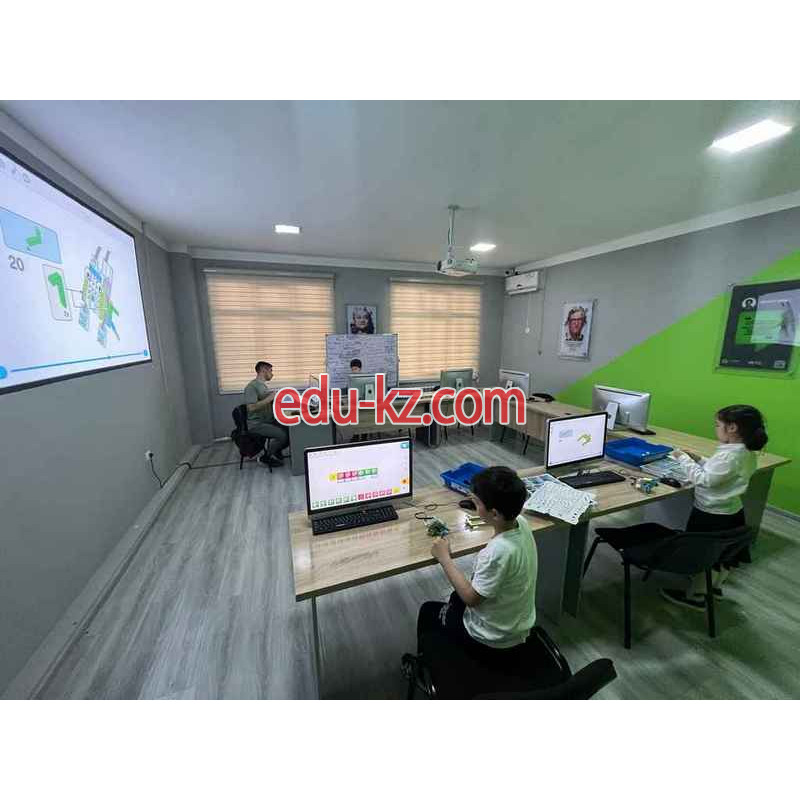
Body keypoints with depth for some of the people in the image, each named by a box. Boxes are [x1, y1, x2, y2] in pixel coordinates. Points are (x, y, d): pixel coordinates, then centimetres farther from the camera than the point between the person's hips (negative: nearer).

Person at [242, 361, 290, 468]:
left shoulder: (263, 386, 15)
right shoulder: (251, 386, -13)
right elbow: (251, 407, -25)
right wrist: (269, 398, -23)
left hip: (269, 421, 9)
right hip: (256, 424, -8)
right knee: (282, 435, -25)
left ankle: (276, 451, 13)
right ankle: (266, 457, -1)